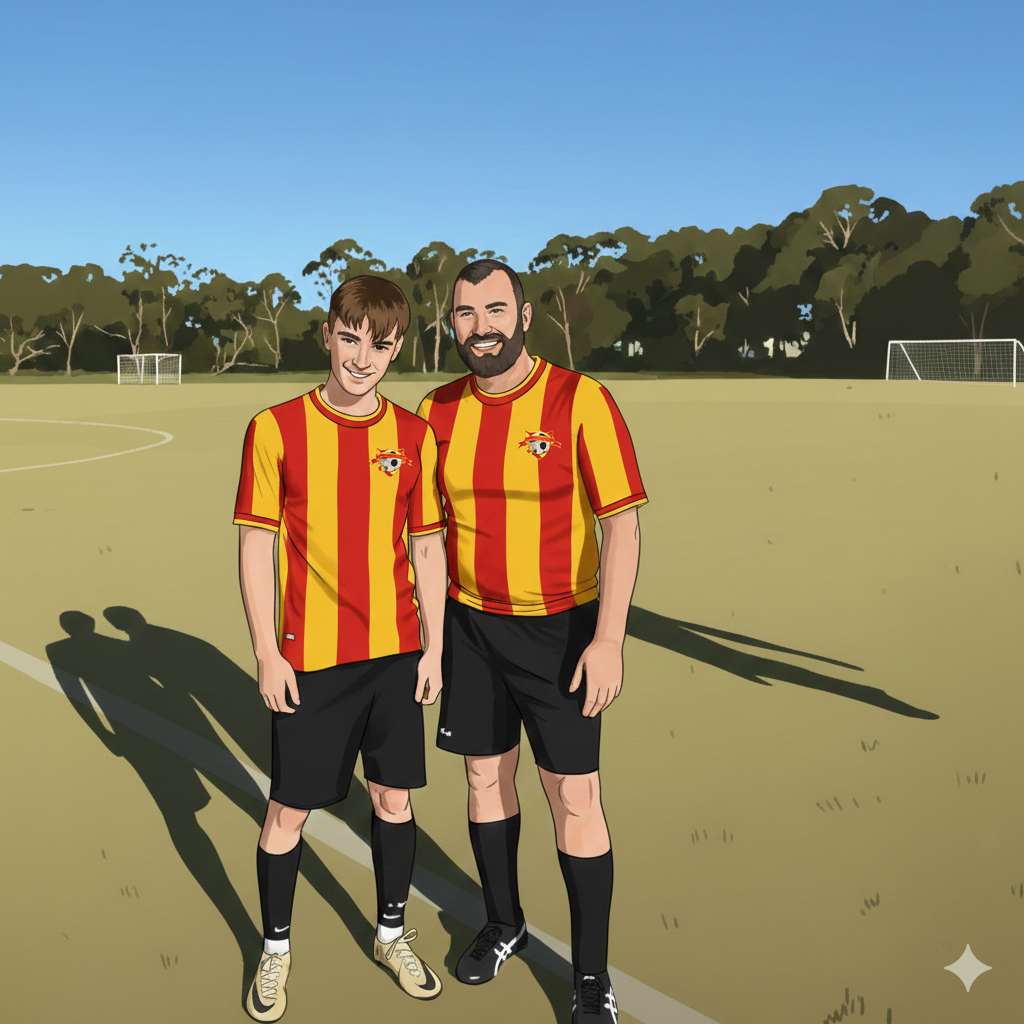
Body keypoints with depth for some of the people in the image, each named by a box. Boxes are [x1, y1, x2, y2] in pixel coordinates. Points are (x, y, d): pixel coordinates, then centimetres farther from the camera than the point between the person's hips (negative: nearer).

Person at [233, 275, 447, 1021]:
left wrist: (432, 649, 4)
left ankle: (393, 934, 35)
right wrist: (267, 654, -7)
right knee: (290, 808, 8)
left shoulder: (414, 436, 0)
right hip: (310, 658, -2)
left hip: (395, 653, 3)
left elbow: (428, 547, 5)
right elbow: (256, 546, -5)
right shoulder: (277, 429, -8)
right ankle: (276, 949, 31)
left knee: (395, 798, 14)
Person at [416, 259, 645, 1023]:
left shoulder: (581, 400, -15)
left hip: (562, 627, -4)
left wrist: (609, 641, -20)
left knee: (574, 797, 0)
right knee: (487, 775, 15)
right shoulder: (439, 411, -1)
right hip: (471, 623, 4)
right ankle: (504, 924, 38)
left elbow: (622, 525, -15)